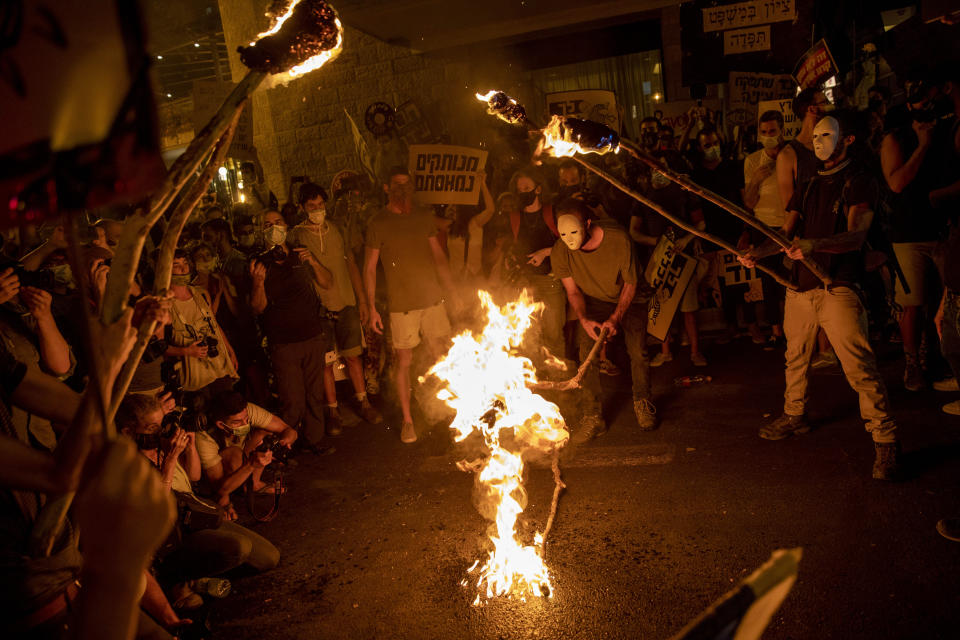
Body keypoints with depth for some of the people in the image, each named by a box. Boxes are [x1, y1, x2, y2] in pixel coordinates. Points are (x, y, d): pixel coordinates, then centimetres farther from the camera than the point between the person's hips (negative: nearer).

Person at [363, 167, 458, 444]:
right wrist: (371, 307, -6)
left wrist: (451, 290, 11)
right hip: (402, 304, -4)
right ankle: (407, 419, 15)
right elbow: (369, 268, -1)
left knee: (440, 355, 11)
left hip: (432, 298, 4)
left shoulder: (424, 217, 8)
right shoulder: (378, 224, -4)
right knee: (404, 361, 2)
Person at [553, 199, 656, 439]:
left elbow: (630, 283, -18)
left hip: (627, 299, -1)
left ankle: (642, 403, 18)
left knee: (638, 352, -9)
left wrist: (615, 318, -26)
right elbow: (573, 291, -9)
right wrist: (583, 319, -26)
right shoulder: (560, 252, -23)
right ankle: (592, 417, -4)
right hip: (593, 301, 2)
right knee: (587, 353, -14)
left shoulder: (619, 239, -31)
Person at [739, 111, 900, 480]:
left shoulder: (859, 182, -3)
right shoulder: (808, 183, 16)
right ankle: (794, 416, 36)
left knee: (859, 366, -11)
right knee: (795, 357, 17)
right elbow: (788, 233, 14)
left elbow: (856, 235, -16)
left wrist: (813, 244, -32)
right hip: (800, 284, 7)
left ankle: (885, 440, -2)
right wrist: (758, 252, -4)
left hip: (838, 287, -6)